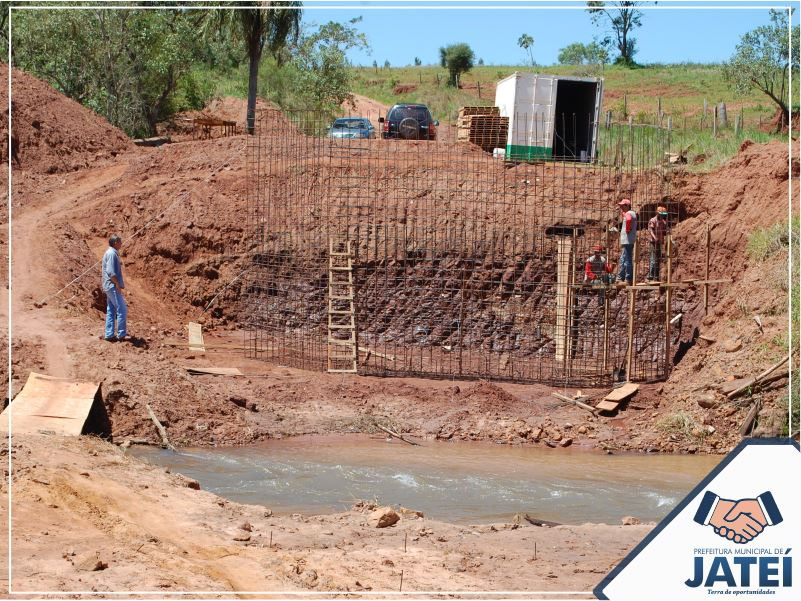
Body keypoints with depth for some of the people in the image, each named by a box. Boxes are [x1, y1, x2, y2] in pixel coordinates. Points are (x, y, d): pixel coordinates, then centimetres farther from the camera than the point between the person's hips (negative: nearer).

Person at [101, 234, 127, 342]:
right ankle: (121, 334, -5)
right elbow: (111, 272, -22)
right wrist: (118, 284, -18)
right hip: (113, 286, -11)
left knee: (111, 311, 11)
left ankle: (109, 334, 12)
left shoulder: (109, 252, 16)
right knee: (122, 309, -7)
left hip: (109, 287, 11)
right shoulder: (112, 254, -16)